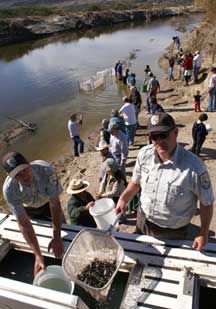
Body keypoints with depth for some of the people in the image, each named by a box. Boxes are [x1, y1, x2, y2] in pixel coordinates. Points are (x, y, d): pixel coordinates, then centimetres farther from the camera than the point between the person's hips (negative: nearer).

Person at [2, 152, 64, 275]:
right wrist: (37, 255, -38)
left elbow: (55, 204, -36)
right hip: (30, 209, 0)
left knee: (62, 228, 12)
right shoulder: (9, 190, -39)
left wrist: (57, 237, -38)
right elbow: (24, 223, -34)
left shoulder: (45, 169, -44)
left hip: (48, 202, 0)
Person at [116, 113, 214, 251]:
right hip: (142, 222, 4)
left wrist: (203, 234, -8)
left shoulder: (194, 166, -28)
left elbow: (206, 203, -14)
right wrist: (123, 198, -10)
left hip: (172, 233, -4)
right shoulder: (144, 154, -14)